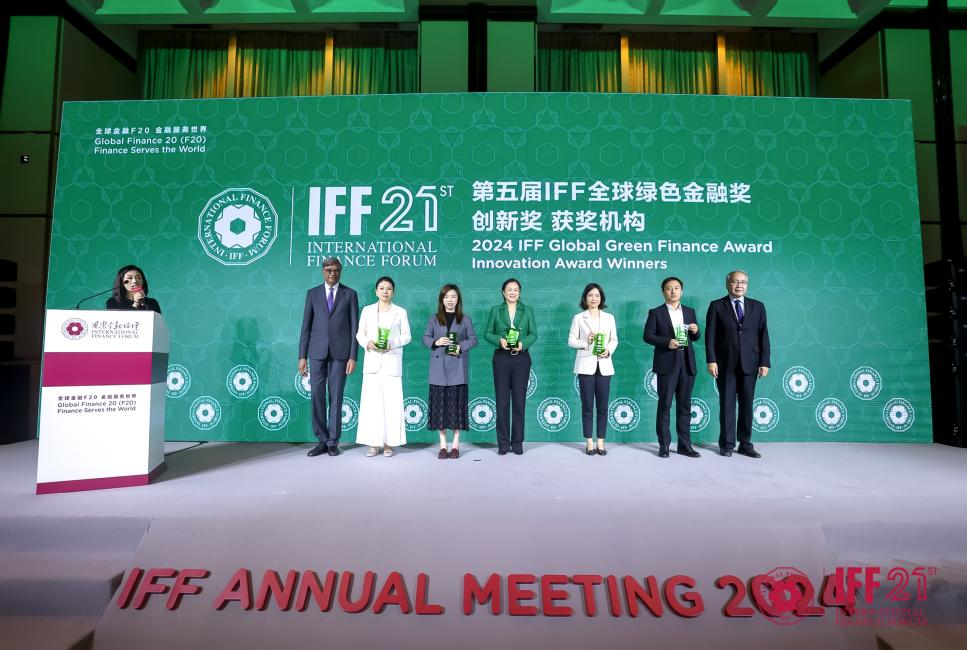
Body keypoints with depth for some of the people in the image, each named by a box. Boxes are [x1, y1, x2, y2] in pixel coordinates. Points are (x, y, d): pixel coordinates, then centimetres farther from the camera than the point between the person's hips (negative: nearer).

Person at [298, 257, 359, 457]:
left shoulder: (350, 294, 5)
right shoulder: (312, 293, 9)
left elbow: (354, 328, 1)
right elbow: (306, 326, 7)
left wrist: (353, 357, -5)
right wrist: (302, 356, 2)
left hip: (340, 352, -1)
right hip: (317, 352, 2)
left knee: (336, 396, 3)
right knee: (317, 396, 1)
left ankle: (333, 442, 12)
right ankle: (321, 441, 12)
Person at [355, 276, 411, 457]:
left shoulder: (400, 312, 6)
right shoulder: (367, 310, 11)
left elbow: (407, 335, 3)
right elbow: (360, 334, 9)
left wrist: (392, 343, -14)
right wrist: (367, 342, -11)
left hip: (392, 361, -1)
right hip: (372, 361, 2)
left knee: (391, 401, -3)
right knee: (371, 401, 0)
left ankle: (389, 443, 6)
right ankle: (373, 443, 8)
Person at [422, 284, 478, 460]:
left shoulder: (465, 319, 8)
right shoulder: (434, 319, 10)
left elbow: (473, 339, 4)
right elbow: (425, 338, 8)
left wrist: (461, 347, -13)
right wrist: (436, 342, -12)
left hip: (458, 368, -1)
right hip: (439, 368, 1)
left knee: (457, 403, 1)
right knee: (440, 403, 1)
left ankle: (455, 445, 11)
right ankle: (442, 445, 10)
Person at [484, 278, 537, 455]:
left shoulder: (527, 310, 9)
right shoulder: (495, 310, 8)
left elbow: (533, 334, 4)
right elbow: (488, 333, 4)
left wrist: (523, 344, -14)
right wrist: (499, 340, -15)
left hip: (521, 358, 0)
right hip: (501, 359, 0)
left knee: (519, 400, 3)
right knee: (502, 401, 2)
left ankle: (517, 442, 13)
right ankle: (503, 443, 11)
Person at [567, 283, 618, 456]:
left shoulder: (609, 317, 10)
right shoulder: (578, 318, 3)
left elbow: (614, 340, 8)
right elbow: (571, 340, 0)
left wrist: (608, 350, -11)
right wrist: (585, 342, -16)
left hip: (604, 365, 2)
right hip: (586, 365, -2)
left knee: (602, 405, 4)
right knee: (587, 405, 1)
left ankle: (601, 443, 13)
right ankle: (589, 443, 10)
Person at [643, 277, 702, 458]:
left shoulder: (690, 312, 14)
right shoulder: (656, 312, 2)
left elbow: (694, 338, 17)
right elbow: (648, 336, -5)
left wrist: (696, 331, -5)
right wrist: (666, 342, -18)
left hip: (687, 363, 4)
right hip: (667, 364, -4)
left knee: (685, 406, 8)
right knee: (665, 405, 0)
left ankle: (684, 445, 16)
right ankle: (664, 445, 8)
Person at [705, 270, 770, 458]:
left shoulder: (757, 306, 9)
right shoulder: (716, 306, 2)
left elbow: (763, 335, 6)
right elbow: (710, 335, -2)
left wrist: (765, 362, -1)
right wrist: (711, 361, -10)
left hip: (749, 364, 2)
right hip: (726, 363, -2)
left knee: (747, 404, 6)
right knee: (726, 404, 4)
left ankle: (745, 444, 16)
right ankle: (727, 444, 13)